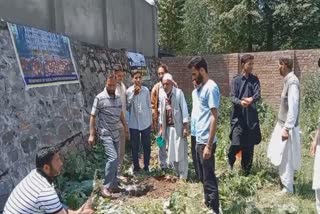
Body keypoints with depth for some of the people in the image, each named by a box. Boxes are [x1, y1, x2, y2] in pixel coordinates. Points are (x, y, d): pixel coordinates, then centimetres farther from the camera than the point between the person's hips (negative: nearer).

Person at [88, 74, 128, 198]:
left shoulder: (117, 97, 8)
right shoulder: (100, 98, -12)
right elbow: (93, 116, -10)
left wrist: (125, 126, 21)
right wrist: (92, 134, -12)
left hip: (115, 133, 7)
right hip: (105, 134, -7)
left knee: (115, 160, 11)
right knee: (113, 157, -18)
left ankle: (113, 185, 23)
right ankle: (105, 187, -8)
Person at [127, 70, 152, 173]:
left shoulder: (146, 90, -1)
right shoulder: (129, 91, -6)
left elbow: (149, 106, 5)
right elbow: (127, 106, -14)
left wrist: (151, 121, 6)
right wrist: (134, 94, -20)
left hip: (145, 123, 1)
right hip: (134, 123, -1)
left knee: (147, 145, 9)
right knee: (134, 146, 9)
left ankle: (146, 166, 25)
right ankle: (136, 167, 24)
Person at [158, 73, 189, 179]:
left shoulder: (178, 93, -10)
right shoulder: (162, 95, 6)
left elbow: (184, 110, -11)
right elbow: (161, 112, 12)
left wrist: (185, 127, -14)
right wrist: (161, 128, 11)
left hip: (178, 127, -5)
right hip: (168, 127, 6)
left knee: (181, 152, -1)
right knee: (172, 152, 12)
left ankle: (183, 176, 8)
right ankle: (177, 174, 26)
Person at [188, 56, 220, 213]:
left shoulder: (211, 88, -15)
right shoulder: (201, 88, 12)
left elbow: (214, 118, -20)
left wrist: (209, 145, -22)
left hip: (206, 141, -9)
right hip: (199, 140, 9)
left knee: (209, 178, 2)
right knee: (203, 177, 19)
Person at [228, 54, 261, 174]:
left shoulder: (254, 79, 8)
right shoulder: (236, 80, 1)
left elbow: (258, 94, -7)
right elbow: (233, 97, -9)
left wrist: (251, 99, -31)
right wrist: (240, 102, -32)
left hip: (251, 117, 3)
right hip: (238, 117, -3)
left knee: (250, 145, 7)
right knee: (236, 144, -7)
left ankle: (246, 170, 22)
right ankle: (230, 160, 24)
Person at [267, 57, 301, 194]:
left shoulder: (292, 82, -20)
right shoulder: (288, 80, 10)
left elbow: (293, 107, -24)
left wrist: (287, 128, -24)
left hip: (287, 127, -9)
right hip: (282, 124, 9)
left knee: (285, 158, 1)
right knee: (280, 156, 18)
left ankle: (288, 188, 14)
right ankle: (284, 182, 33)